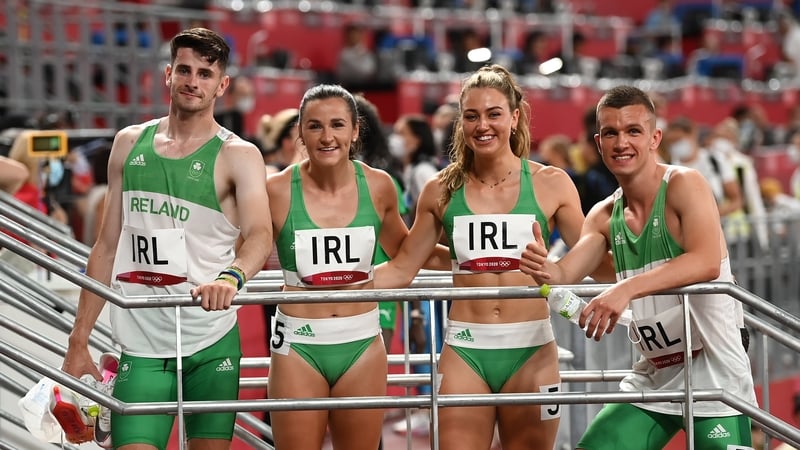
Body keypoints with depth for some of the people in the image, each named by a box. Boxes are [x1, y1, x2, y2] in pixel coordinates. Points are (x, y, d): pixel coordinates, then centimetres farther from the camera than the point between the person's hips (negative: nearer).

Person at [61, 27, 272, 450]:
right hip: (141, 343, 2)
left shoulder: (238, 156, -1)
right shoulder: (129, 143, 11)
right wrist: (78, 343, 9)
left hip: (212, 342, -2)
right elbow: (107, 247, 14)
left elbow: (259, 235, -18)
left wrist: (230, 277, -41)